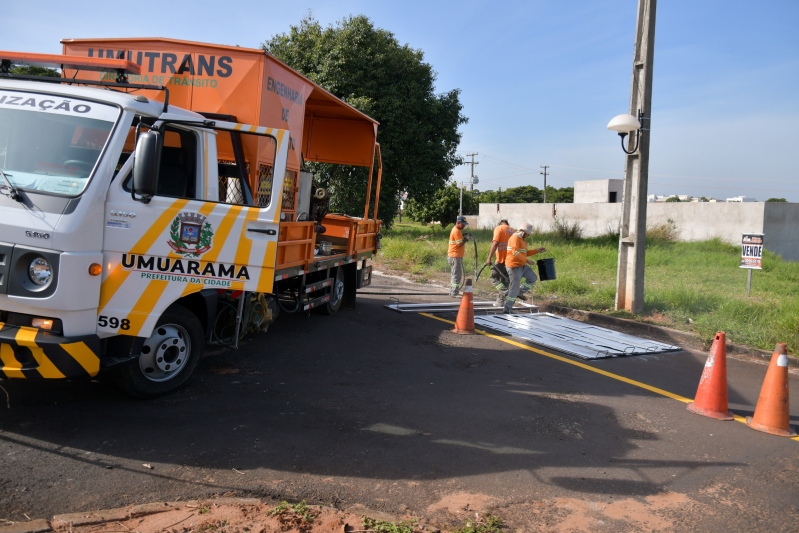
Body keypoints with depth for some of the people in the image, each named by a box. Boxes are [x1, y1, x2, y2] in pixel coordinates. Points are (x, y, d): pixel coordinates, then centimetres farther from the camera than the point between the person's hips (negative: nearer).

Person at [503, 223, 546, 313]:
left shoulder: (521, 240, 17)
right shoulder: (515, 238, -15)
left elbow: (525, 253, 22)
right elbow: (515, 253, -26)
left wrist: (537, 250, 15)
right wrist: (527, 260, -25)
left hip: (521, 265, 10)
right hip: (514, 266, -10)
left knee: (533, 278, 14)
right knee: (515, 287, -8)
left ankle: (519, 293, 24)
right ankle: (507, 309, 0)